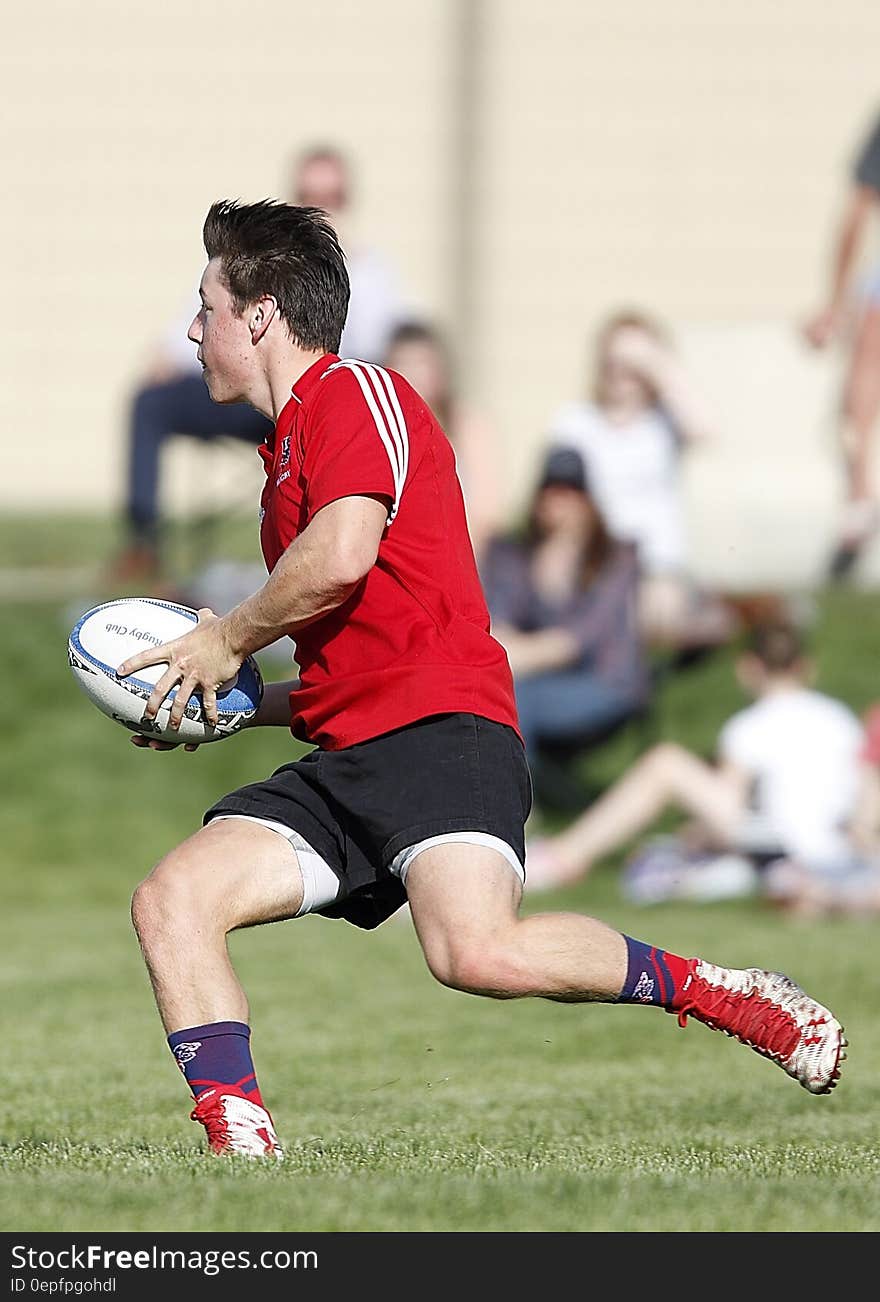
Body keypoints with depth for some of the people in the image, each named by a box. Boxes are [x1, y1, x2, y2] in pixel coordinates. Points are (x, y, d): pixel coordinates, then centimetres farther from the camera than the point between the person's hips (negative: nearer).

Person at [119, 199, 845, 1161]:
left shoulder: (354, 394, 1)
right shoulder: (286, 455, 30)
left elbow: (343, 555, -17)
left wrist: (226, 639, -1)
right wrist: (222, 704, 23)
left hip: (440, 732, -10)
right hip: (341, 758, 10)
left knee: (479, 953, -31)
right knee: (170, 900, -12)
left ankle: (726, 997, -11)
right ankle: (242, 1155, -21)